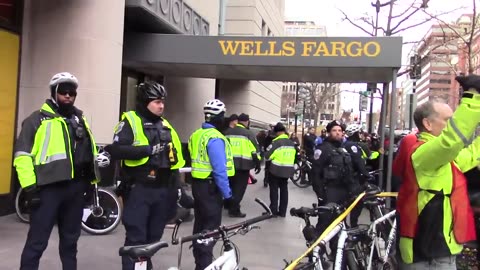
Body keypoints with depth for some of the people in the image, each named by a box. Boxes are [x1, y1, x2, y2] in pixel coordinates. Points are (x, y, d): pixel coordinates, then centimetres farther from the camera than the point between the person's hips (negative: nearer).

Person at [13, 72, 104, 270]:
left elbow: (90, 152, 21)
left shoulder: (80, 119, 16)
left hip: (76, 188, 6)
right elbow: (22, 155, -7)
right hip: (48, 188, -5)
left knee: (70, 239, 17)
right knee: (37, 241, -1)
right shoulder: (37, 119, -2)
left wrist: (92, 182, 17)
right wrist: (29, 186, -13)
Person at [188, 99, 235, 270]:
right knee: (211, 227, -1)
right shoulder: (215, 138, -19)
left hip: (197, 184, 9)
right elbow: (219, 170, -23)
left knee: (200, 224, 17)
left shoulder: (196, 135, 10)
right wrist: (227, 194, -17)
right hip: (210, 187, -9)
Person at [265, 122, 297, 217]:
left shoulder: (276, 142, -16)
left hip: (276, 170, -6)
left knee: (274, 190, 5)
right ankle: (282, 212, 16)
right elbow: (294, 156, 15)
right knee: (284, 189, 13)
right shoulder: (292, 143, 7)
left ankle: (273, 211, 6)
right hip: (288, 170, 6)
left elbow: (267, 156, -14)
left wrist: (271, 159, 5)